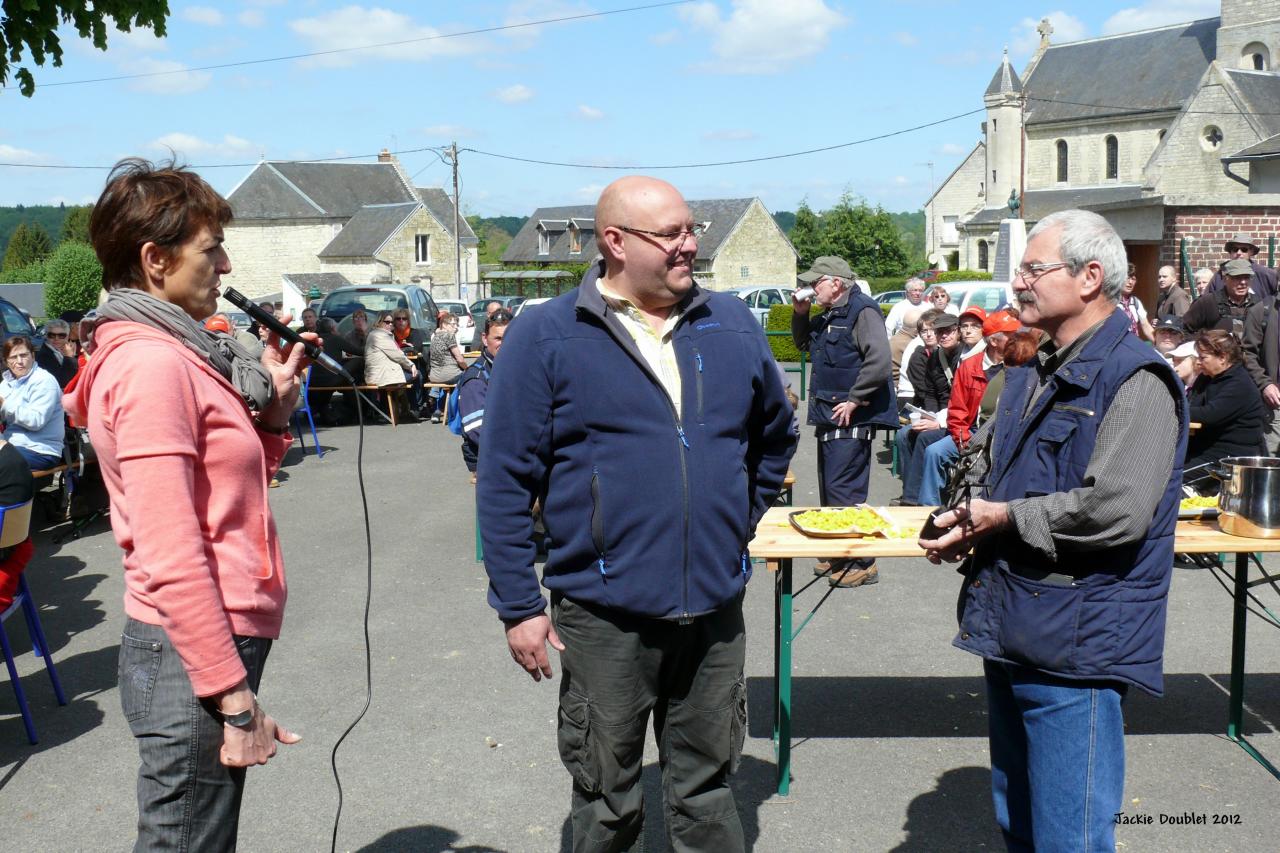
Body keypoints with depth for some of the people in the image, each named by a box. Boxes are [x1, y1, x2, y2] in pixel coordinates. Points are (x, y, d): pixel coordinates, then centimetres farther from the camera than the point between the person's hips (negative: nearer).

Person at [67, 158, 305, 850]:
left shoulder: (174, 354, 12)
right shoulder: (151, 365, -18)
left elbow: (228, 493, 17)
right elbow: (171, 559, -23)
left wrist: (274, 408, 4)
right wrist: (235, 697, -21)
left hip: (216, 637, 10)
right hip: (191, 659, -10)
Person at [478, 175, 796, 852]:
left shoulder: (735, 327, 5)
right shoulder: (545, 338, -7)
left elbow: (774, 438, 20)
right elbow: (504, 481, -6)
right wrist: (519, 606, -8)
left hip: (716, 609, 3)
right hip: (604, 615, -3)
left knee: (705, 792, 18)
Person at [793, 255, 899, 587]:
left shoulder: (862, 311, -13)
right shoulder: (828, 316, 17)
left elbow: (880, 362, -24)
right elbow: (802, 344, 32)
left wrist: (854, 400, -20)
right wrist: (800, 315, 14)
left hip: (851, 420, -10)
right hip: (828, 417, 10)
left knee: (844, 490, -11)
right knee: (828, 489, 15)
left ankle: (862, 562, -3)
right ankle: (837, 555, 26)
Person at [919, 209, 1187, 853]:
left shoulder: (1135, 379, -14)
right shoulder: (1028, 376, 15)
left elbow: (1117, 510, -26)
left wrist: (1005, 518, -14)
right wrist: (963, 521, 1)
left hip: (1072, 650, -9)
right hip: (1008, 635, 9)